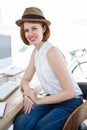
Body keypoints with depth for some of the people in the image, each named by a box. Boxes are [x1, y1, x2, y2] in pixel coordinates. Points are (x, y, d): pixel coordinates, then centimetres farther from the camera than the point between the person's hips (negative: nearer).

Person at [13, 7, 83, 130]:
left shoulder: (52, 52, -22)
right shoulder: (35, 52, 3)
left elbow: (70, 92, -22)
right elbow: (25, 80, 10)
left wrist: (38, 100, -17)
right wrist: (28, 92, -14)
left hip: (69, 103, -6)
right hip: (52, 99, 6)